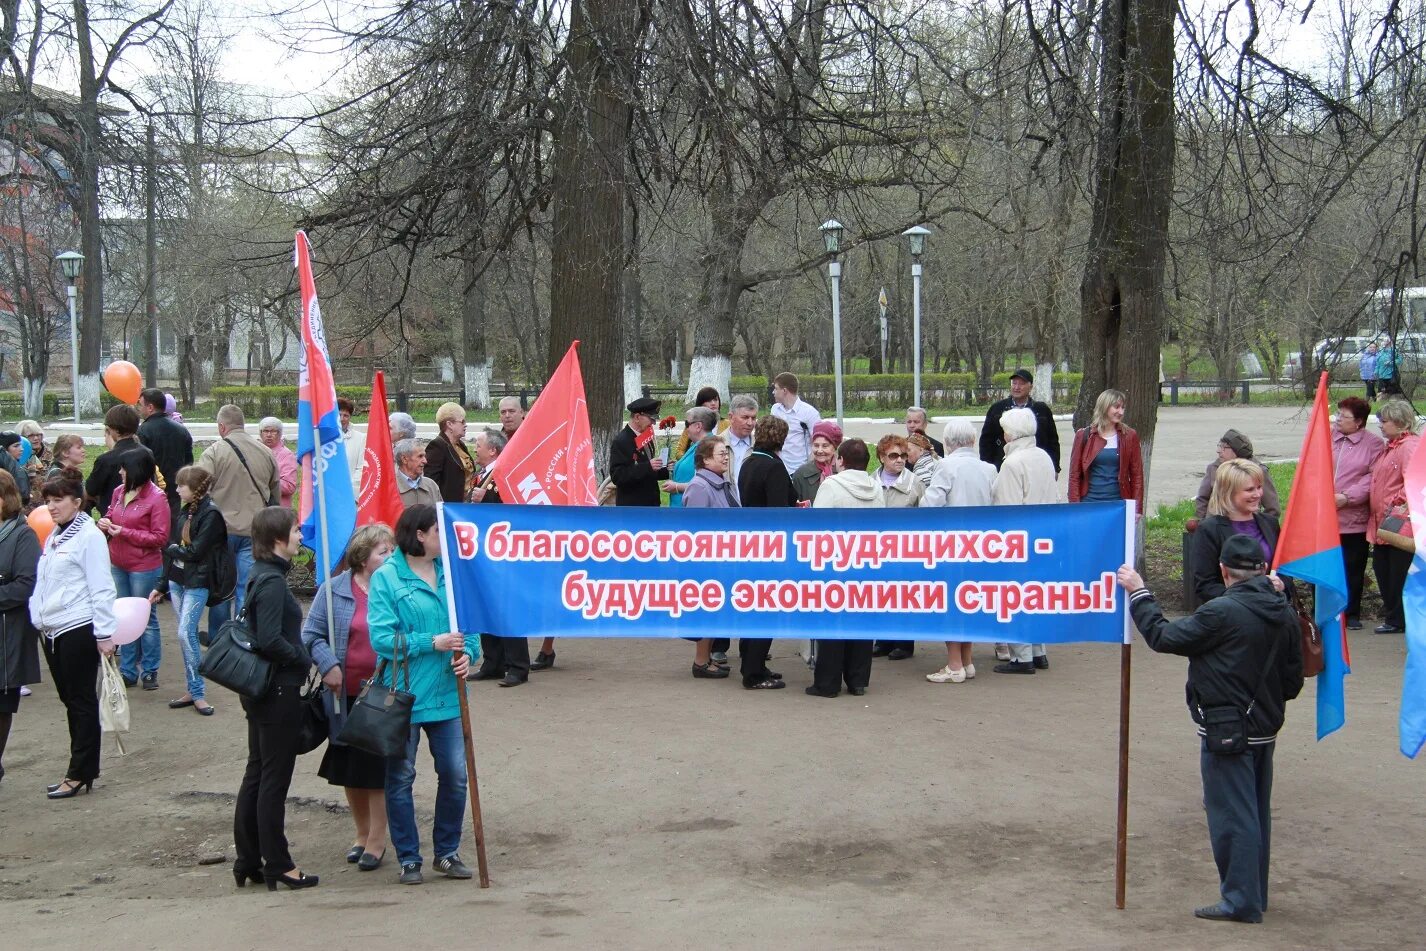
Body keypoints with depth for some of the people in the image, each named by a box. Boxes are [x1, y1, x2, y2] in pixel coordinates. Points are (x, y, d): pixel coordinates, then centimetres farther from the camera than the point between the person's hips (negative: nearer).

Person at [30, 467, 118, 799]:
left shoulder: (89, 536, -11)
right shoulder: (53, 536, 14)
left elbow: (101, 589, -13)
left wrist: (104, 633, -16)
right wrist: (38, 617, 12)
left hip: (78, 631, -8)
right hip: (52, 631, 8)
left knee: (82, 701, 0)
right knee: (69, 700, 12)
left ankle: (80, 773, 5)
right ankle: (81, 769, 19)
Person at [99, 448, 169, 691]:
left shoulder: (156, 498, -15)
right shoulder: (119, 492, 2)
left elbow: (160, 537, -15)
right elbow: (111, 516, 18)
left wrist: (125, 532, -19)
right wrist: (104, 523, -6)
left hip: (144, 568, -7)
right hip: (118, 564, 7)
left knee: (146, 618, 5)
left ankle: (150, 671, 15)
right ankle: (128, 670, 24)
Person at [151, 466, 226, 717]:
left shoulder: (210, 514, -13)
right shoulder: (183, 511, 11)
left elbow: (195, 552, -17)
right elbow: (172, 549, 14)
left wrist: (172, 549, -1)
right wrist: (161, 585, 14)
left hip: (197, 583, -7)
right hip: (176, 580, 7)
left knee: (186, 633, -13)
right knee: (187, 634, 10)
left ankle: (197, 692, -5)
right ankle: (193, 690, 16)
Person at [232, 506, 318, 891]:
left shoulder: (262, 576, 11)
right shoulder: (273, 582, -19)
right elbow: (270, 640, -27)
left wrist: (299, 658, 10)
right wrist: (304, 659, -13)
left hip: (260, 689, 10)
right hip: (279, 690, -10)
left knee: (256, 773, 15)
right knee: (274, 777, -1)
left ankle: (247, 861, 22)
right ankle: (277, 865, 7)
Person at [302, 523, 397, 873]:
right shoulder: (334, 590, -2)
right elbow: (312, 634, 0)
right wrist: (328, 665, -14)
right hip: (346, 695, 2)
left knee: (378, 769, 0)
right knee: (349, 769, 14)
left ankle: (376, 840, 13)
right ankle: (362, 834, 31)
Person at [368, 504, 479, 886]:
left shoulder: (451, 573, 6)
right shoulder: (386, 578, -9)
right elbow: (381, 637, -15)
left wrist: (467, 653, -9)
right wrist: (433, 643, -20)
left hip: (447, 693, 4)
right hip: (403, 694, -4)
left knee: (455, 774, 6)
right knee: (400, 778, 6)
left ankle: (448, 851, 22)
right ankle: (408, 858, 18)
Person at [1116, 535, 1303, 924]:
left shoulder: (1222, 613, -21)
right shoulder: (1284, 613, 3)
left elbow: (1164, 637, -12)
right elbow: (1293, 680, 10)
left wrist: (1138, 593, -3)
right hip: (1265, 729, 8)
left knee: (1231, 815, 0)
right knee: (1256, 813, 17)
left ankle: (1241, 900, 4)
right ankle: (1254, 895, 27)